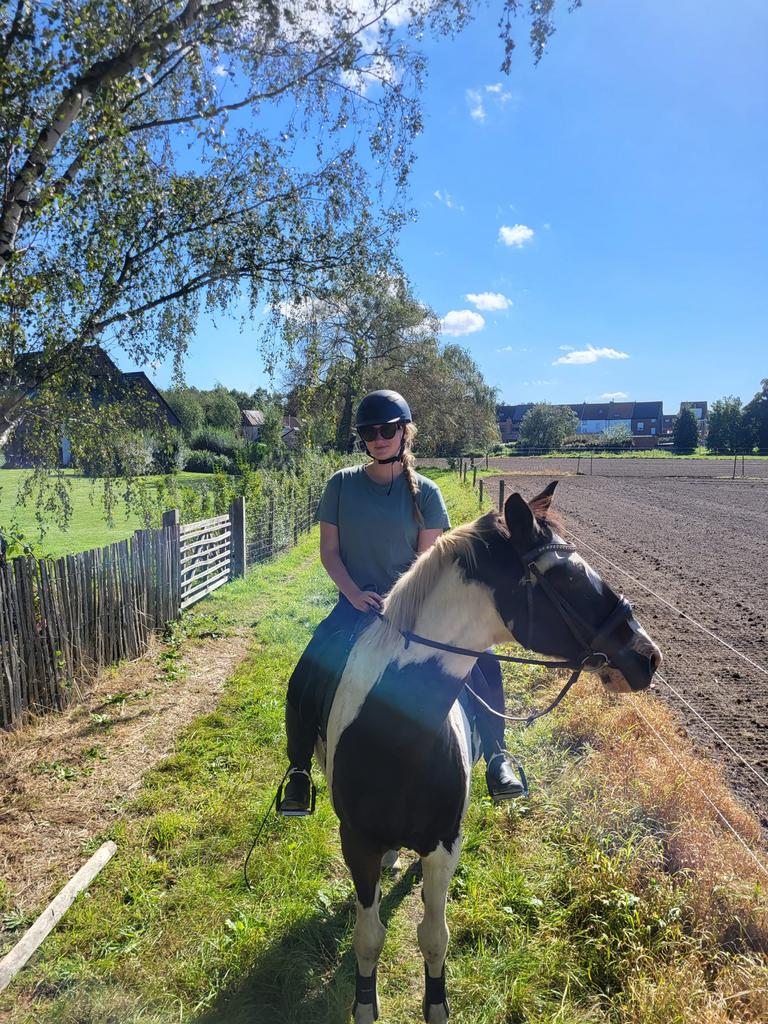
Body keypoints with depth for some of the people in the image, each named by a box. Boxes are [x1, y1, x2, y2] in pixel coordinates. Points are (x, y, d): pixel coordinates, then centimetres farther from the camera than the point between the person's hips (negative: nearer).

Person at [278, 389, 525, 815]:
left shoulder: (424, 492, -2)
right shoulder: (341, 485, 0)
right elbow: (328, 551, 0)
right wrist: (355, 594, -15)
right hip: (356, 604, 0)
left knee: (482, 663, -15)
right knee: (303, 684, -16)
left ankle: (495, 756, 7)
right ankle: (299, 771, 10)